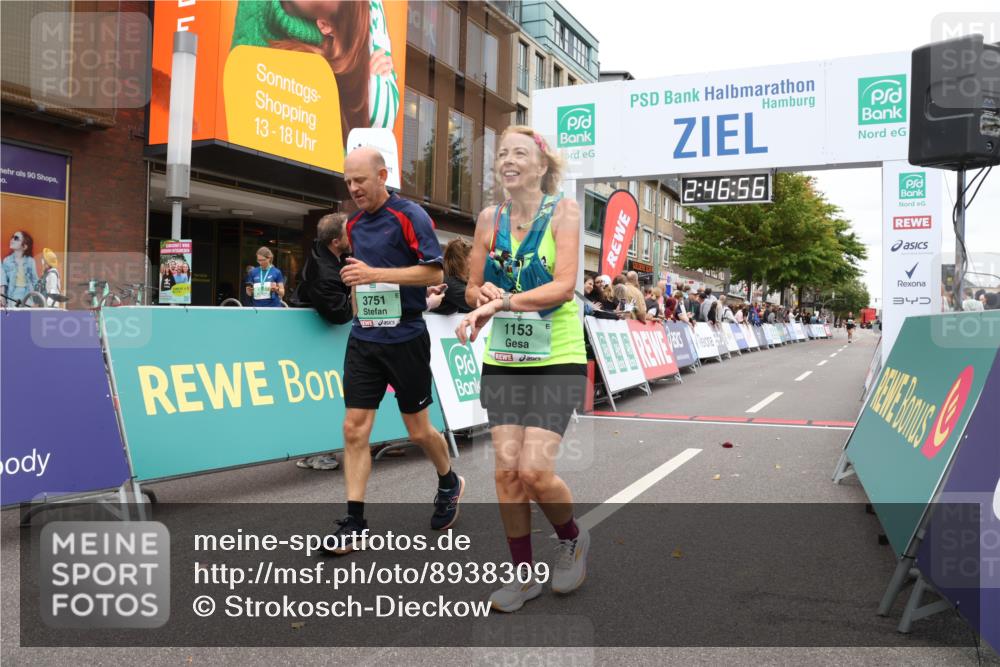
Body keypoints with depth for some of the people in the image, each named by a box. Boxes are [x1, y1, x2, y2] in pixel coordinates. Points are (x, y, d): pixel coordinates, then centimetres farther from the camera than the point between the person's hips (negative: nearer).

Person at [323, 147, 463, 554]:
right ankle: (354, 522, 6)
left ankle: (449, 484, 35)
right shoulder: (354, 225, 12)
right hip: (363, 338, 6)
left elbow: (434, 272, -16)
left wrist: (376, 274, -22)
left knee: (418, 431, 6)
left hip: (405, 337, -5)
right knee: (354, 429, -1)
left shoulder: (409, 216, -9)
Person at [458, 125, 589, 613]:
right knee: (506, 469, 2)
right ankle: (524, 574, 19)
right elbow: (473, 287, 13)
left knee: (534, 470, -12)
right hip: (503, 360, 4)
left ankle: (573, 538, 20)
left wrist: (498, 303, -25)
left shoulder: (563, 211, -6)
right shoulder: (490, 219, 7)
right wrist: (485, 293, -10)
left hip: (557, 359, -4)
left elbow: (563, 285, -18)